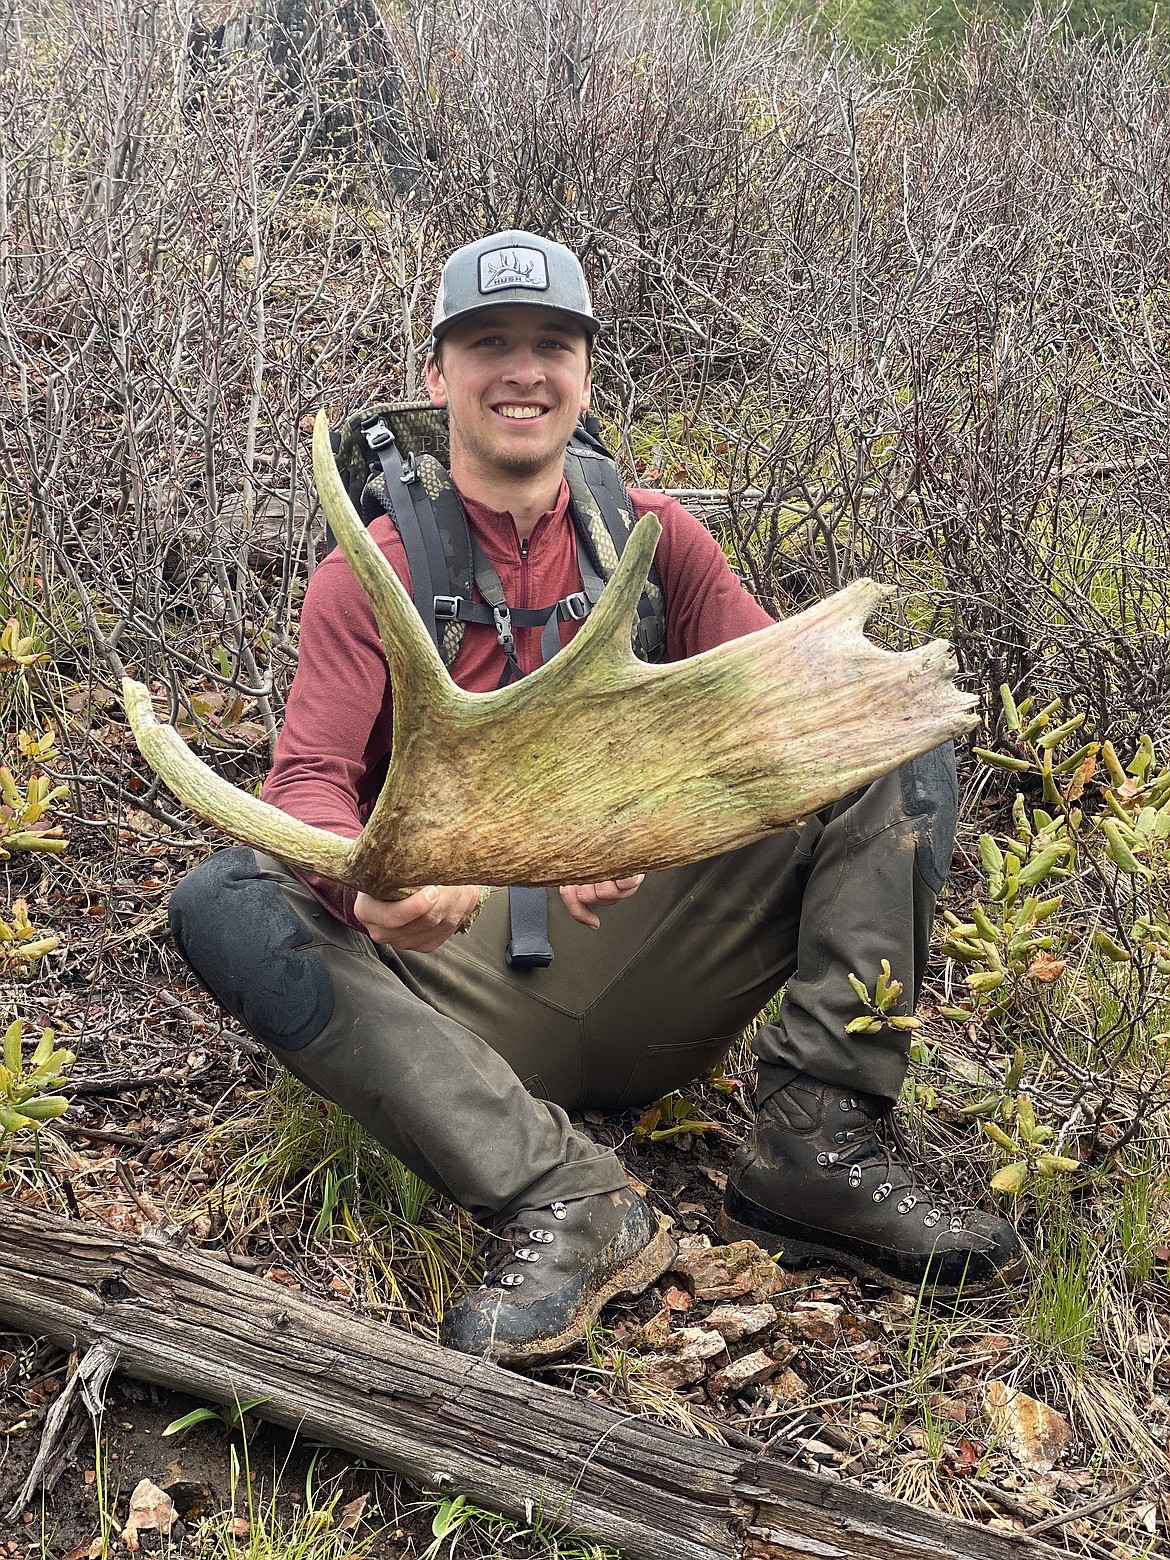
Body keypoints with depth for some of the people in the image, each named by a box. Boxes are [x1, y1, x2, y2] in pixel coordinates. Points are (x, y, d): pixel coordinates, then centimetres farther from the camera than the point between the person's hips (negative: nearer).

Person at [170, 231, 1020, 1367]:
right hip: (462, 968, -2)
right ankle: (559, 1197, -35)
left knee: (904, 755, -10)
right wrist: (366, 878, -34)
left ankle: (819, 1145, -22)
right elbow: (307, 781, -8)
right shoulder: (371, 574, 2)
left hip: (643, 953, 2)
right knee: (224, 903, -28)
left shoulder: (653, 536, 9)